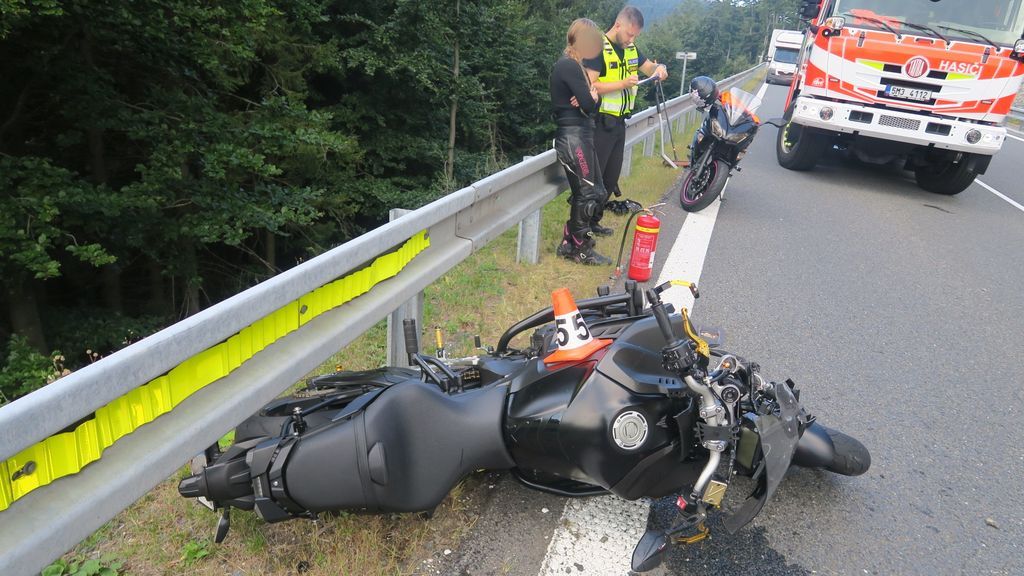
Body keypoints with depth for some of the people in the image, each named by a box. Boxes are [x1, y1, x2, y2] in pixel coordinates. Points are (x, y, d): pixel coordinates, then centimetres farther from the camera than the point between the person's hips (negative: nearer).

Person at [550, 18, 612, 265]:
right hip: (573, 136, -10)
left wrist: (590, 96, -9)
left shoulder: (575, 65, 18)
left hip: (581, 135, 10)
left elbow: (594, 101, 13)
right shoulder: (568, 65, -14)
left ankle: (569, 242, 22)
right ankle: (579, 249, 10)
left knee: (596, 192, 13)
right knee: (586, 193, -3)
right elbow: (589, 104, -20)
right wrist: (591, 97, 2)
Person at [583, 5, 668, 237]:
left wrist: (660, 68, -3)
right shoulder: (598, 48, -13)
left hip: (619, 122, 8)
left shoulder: (631, 49, 10)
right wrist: (622, 84, -28)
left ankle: (593, 221, 25)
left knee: (611, 177, 13)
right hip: (600, 122, -8)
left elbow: (650, 68, 21)